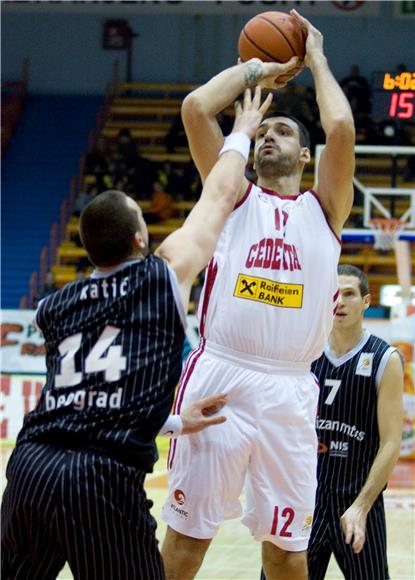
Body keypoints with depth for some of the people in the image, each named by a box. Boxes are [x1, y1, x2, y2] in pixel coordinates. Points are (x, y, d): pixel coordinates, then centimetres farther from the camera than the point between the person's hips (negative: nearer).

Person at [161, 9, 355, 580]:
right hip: (218, 378, 0)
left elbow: (341, 127, -4)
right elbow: (197, 108, 2)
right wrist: (255, 68, 14)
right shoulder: (235, 197, 13)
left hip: (289, 389, 1)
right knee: (188, 533, 1)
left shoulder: (323, 209, 13)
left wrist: (316, 59, 10)